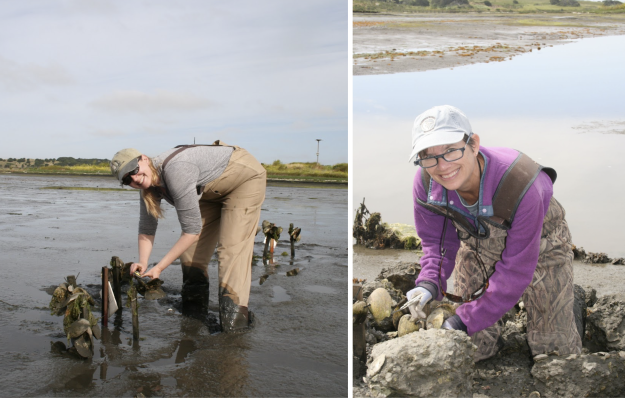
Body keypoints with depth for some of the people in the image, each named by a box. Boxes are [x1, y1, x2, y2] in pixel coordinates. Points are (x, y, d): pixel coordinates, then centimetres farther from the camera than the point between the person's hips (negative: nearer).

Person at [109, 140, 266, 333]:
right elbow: (146, 230, 3)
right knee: (190, 246, 5)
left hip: (245, 176, -8)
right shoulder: (148, 187, -8)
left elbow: (193, 230, -32)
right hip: (213, 190, 9)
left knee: (232, 248, -20)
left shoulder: (175, 170, -35)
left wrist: (159, 268, -28)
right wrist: (142, 263, -13)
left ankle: (234, 317, -18)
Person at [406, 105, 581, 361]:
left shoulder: (520, 187, -41)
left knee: (554, 348, 6)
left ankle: (571, 298, 36)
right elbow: (436, 242, -11)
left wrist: (465, 320, -32)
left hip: (538, 245, -3)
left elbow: (516, 270, -31)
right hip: (477, 244, 3)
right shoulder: (425, 182, -27)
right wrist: (429, 284, -31)